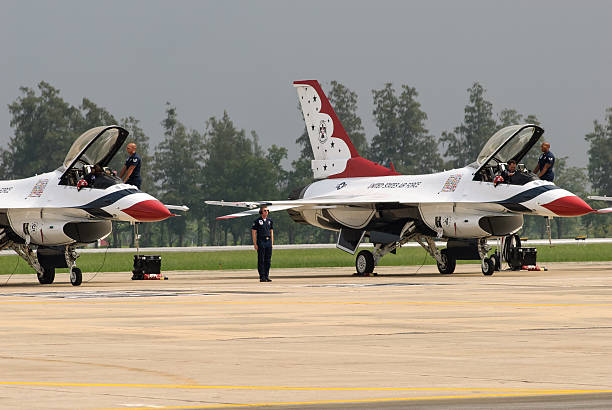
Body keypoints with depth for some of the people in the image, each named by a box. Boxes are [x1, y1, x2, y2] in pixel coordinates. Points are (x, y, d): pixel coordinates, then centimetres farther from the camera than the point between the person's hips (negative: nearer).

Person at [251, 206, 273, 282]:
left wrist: (272, 243, 9)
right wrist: (255, 244, -11)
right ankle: (262, 277, -2)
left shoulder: (269, 221, 13)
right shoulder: (257, 221, -3)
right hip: (261, 242, -5)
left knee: (268, 260, 4)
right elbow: (254, 233, -4)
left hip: (268, 242, 5)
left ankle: (267, 276, 9)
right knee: (261, 260, -3)